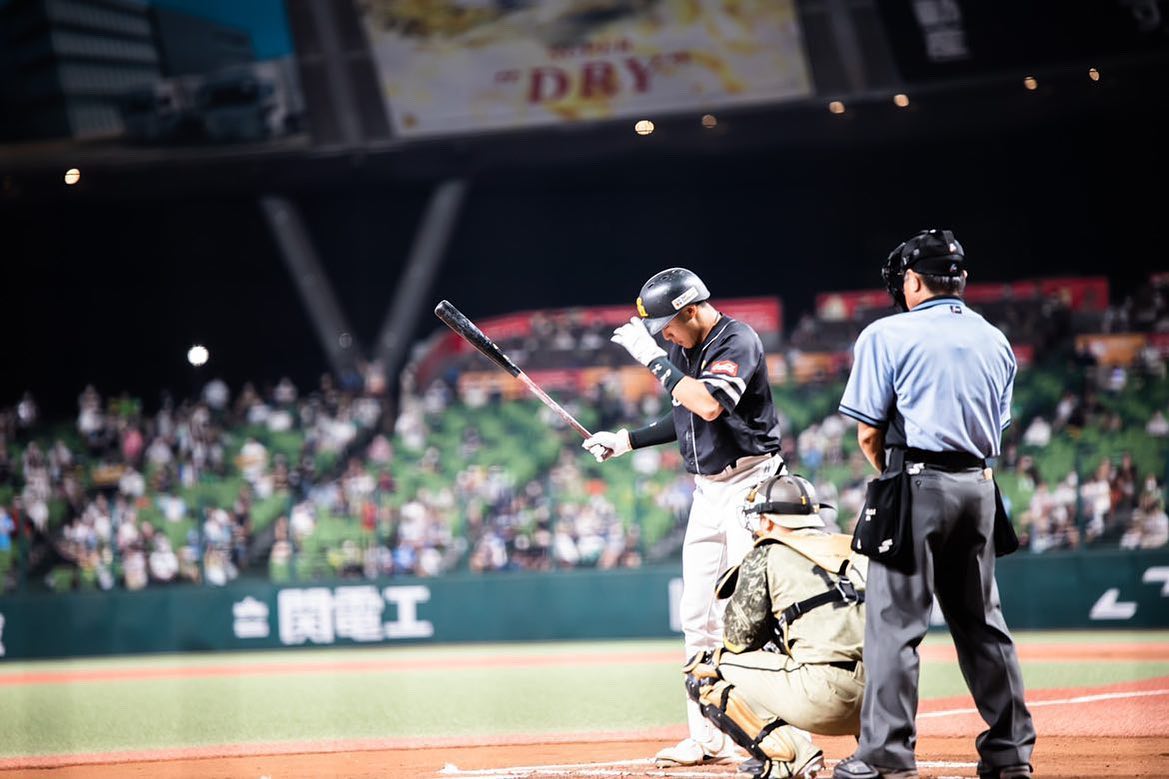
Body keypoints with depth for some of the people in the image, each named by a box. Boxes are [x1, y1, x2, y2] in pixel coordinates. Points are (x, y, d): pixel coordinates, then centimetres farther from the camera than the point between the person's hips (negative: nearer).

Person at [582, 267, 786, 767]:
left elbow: (709, 405, -31)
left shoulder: (737, 341, -16)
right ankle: (707, 739, 14)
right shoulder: (681, 350, 10)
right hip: (707, 493, 9)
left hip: (750, 486, -9)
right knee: (699, 617, 8)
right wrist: (627, 440, 16)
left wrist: (653, 359, -25)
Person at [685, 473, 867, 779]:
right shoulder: (854, 550, 25)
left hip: (824, 696, -7)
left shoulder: (767, 555, 8)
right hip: (879, 703, 7)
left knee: (702, 672, 7)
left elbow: (738, 638, 11)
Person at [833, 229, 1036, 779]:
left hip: (916, 485, -6)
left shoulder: (888, 335, -4)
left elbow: (869, 431, -6)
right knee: (981, 620, 13)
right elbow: (997, 426, 17)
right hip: (979, 485, 6)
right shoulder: (995, 341, 14)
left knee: (895, 621, -5)